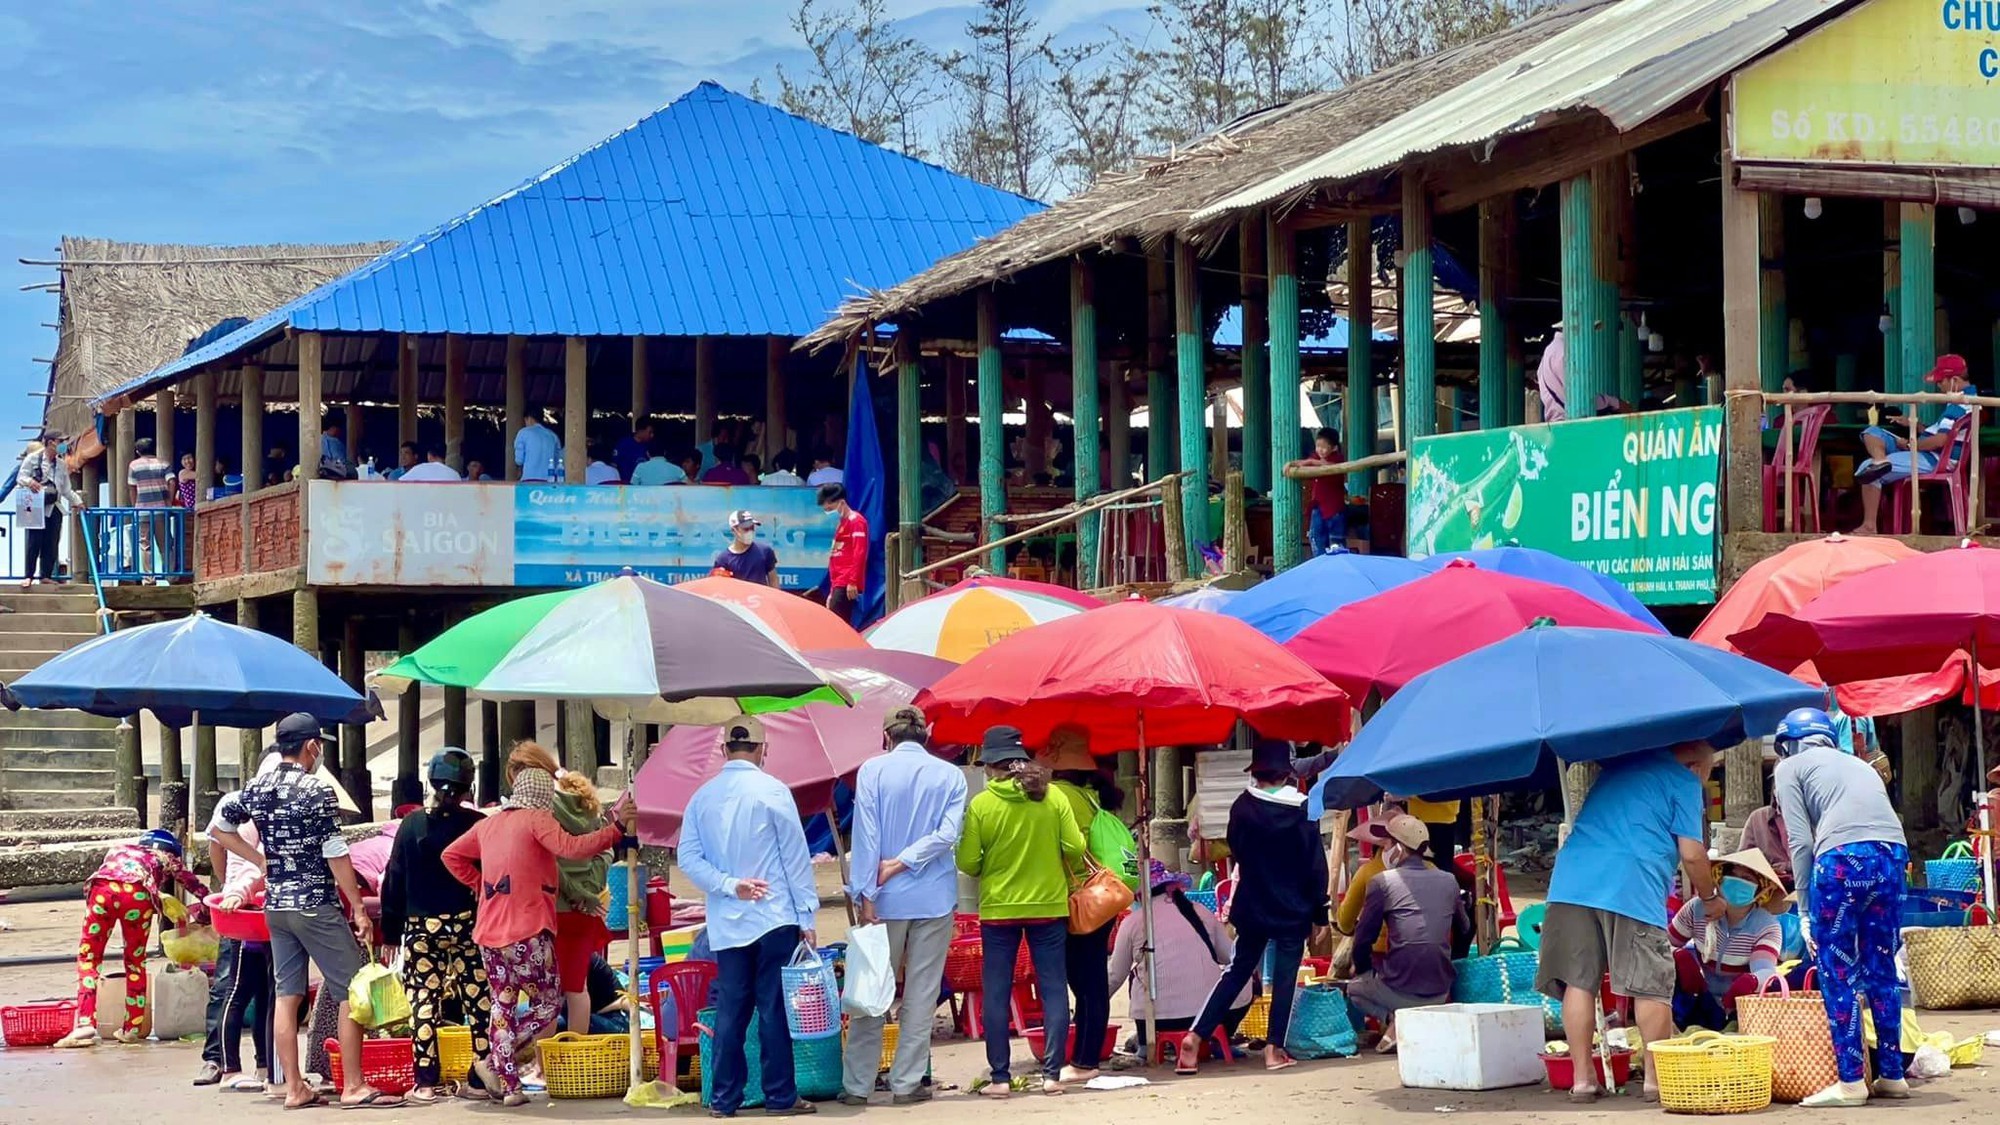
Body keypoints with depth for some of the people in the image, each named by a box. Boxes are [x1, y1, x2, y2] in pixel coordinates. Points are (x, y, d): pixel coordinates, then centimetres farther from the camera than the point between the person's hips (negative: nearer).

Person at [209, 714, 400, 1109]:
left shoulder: (257, 789, 6)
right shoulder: (317, 791, -13)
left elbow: (221, 828, 15)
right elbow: (336, 855, -14)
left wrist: (262, 861, 15)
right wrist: (359, 909, -10)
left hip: (276, 905, 7)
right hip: (317, 906, -7)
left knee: (287, 994, 8)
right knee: (351, 990, 0)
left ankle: (295, 1088, 9)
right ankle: (353, 1086, -1)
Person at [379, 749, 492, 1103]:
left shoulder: (411, 824, 1)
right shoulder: (476, 824, -5)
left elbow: (394, 880, 3)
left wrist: (390, 933, 8)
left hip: (421, 927, 1)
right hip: (469, 925, -1)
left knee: (424, 1003, 4)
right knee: (479, 1002, 4)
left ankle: (427, 1081, 1)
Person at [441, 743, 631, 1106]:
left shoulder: (488, 824, 15)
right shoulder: (536, 819, -6)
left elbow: (452, 856, 24)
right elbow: (572, 847, -21)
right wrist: (617, 826, -20)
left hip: (490, 933, 7)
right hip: (528, 933, -7)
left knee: (503, 1006, 12)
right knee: (547, 1004, 5)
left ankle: (507, 1084, 8)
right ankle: (492, 1062, -6)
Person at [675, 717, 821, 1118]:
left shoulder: (702, 797, 6)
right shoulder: (772, 791, -5)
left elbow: (688, 858, 2)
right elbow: (796, 856, -5)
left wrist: (729, 885, -6)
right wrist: (807, 916, -2)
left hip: (726, 924, 4)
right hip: (774, 918, -4)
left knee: (730, 1009, 8)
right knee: (774, 1007, -1)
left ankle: (723, 1098, 8)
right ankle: (780, 1096, 1)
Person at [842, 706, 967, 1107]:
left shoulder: (873, 770, -2)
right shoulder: (951, 775, 4)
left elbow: (866, 835, -8)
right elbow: (948, 833, -8)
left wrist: (865, 892, -9)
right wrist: (901, 864, -8)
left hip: (886, 899, -1)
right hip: (935, 898, 1)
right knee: (922, 994, 6)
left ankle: (857, 1084, 6)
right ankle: (906, 1084, 6)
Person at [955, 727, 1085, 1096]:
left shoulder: (980, 805, -10)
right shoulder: (1052, 798, -5)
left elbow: (967, 862, -10)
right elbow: (1076, 848, -7)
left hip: (998, 909, -1)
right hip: (1049, 906, 1)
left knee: (996, 995, 6)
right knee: (1053, 990, 7)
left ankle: (1000, 1077, 5)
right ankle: (1052, 1073, 4)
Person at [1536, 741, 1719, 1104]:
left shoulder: (1620, 765, 26)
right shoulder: (1683, 781, 7)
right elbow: (1692, 854, 2)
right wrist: (1710, 897, 18)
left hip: (1571, 879, 5)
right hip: (1632, 886, -5)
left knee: (1579, 980, 5)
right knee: (1651, 985, 2)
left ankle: (1581, 1079, 5)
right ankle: (1656, 1077, 5)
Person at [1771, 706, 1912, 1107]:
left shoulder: (1791, 767, 16)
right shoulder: (1858, 764, 32)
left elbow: (1801, 842, 4)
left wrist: (1806, 911, 8)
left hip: (1844, 857, -6)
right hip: (1894, 854, 6)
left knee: (1836, 973, 2)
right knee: (1881, 968, 16)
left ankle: (1850, 1082, 0)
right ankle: (1892, 1075, 20)